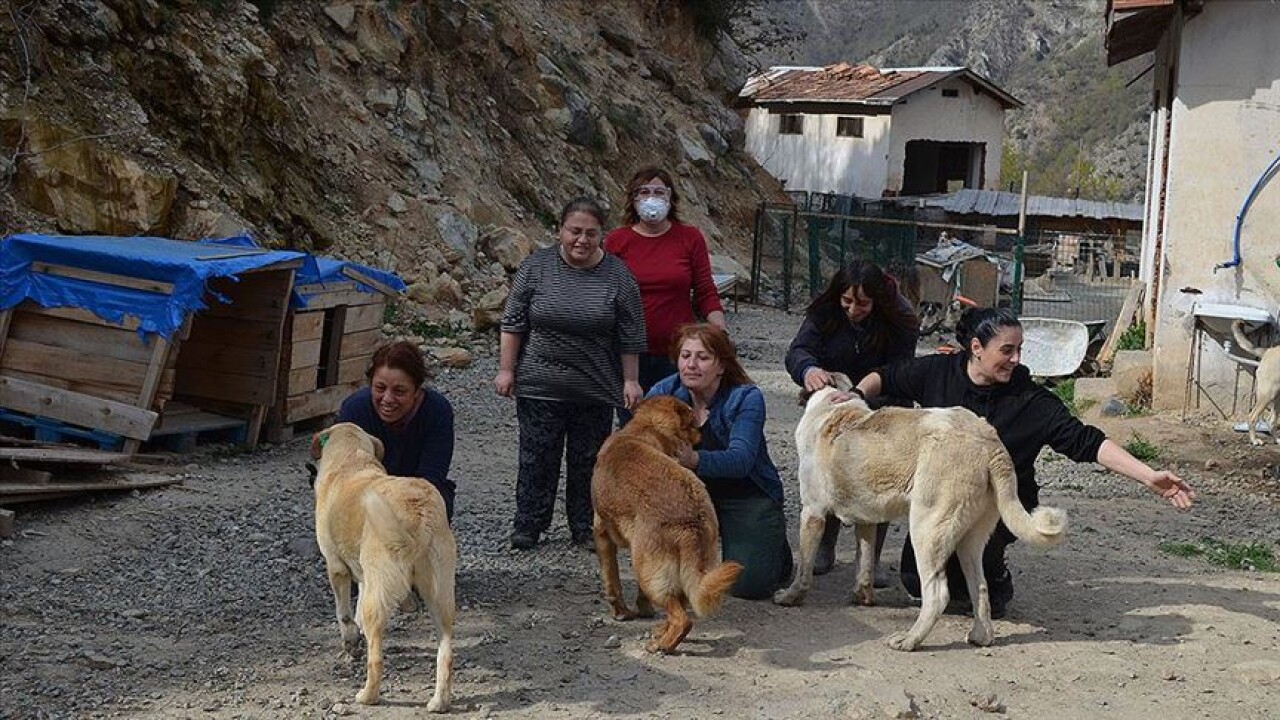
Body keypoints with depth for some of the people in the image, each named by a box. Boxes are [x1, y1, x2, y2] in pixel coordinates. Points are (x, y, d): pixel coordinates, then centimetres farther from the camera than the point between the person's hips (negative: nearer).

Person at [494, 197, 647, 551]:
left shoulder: (618, 276, -4)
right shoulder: (536, 266, -3)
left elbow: (630, 336, 1)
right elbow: (513, 322, 1)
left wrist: (630, 380, -1)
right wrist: (506, 369, -2)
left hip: (596, 390, 0)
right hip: (540, 386, 0)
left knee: (587, 460, 8)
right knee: (537, 457, 4)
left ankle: (585, 527, 19)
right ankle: (528, 524, 15)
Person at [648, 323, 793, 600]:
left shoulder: (747, 398, -19)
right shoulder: (663, 393, -9)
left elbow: (741, 460, -34)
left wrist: (695, 459, -53)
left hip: (746, 493, -3)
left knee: (749, 584, -17)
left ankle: (774, 546, 19)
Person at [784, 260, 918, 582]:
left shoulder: (900, 321, -23)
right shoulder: (824, 312, -18)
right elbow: (798, 350, -28)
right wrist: (808, 369, -52)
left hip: (881, 409, -1)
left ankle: (872, 559, 4)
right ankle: (824, 549, 18)